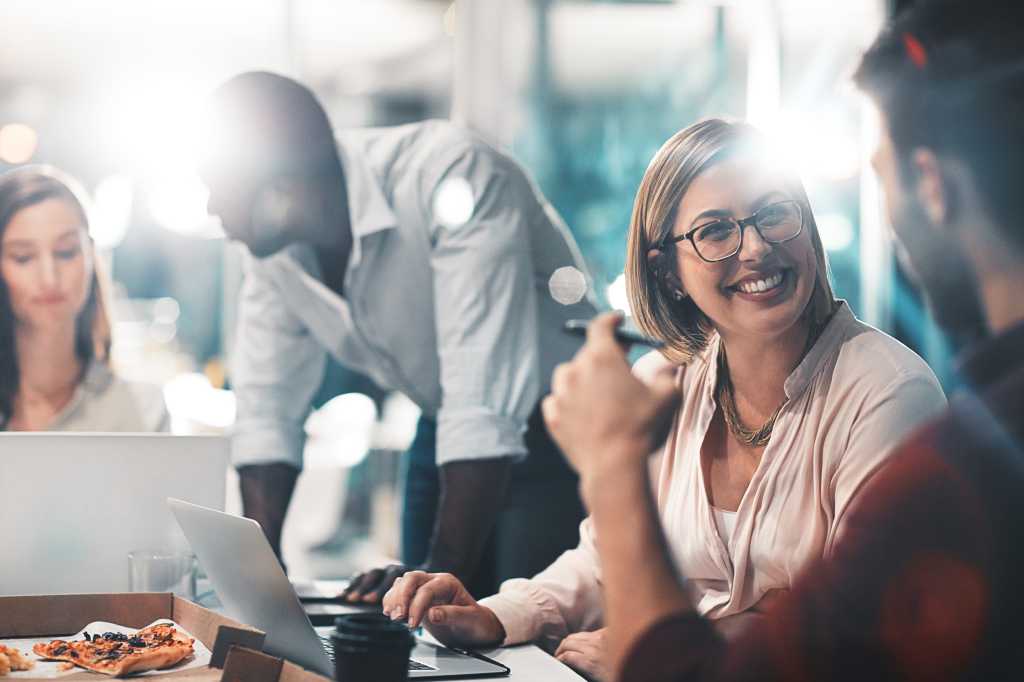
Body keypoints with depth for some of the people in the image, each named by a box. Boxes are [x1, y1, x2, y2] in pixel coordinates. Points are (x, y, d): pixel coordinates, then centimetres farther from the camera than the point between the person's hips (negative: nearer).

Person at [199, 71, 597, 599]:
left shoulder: (451, 178, -31)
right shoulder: (273, 243, -9)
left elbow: (485, 401, -36)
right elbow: (266, 407, -1)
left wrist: (445, 572, -38)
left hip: (555, 431, -6)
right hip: (447, 433, 6)